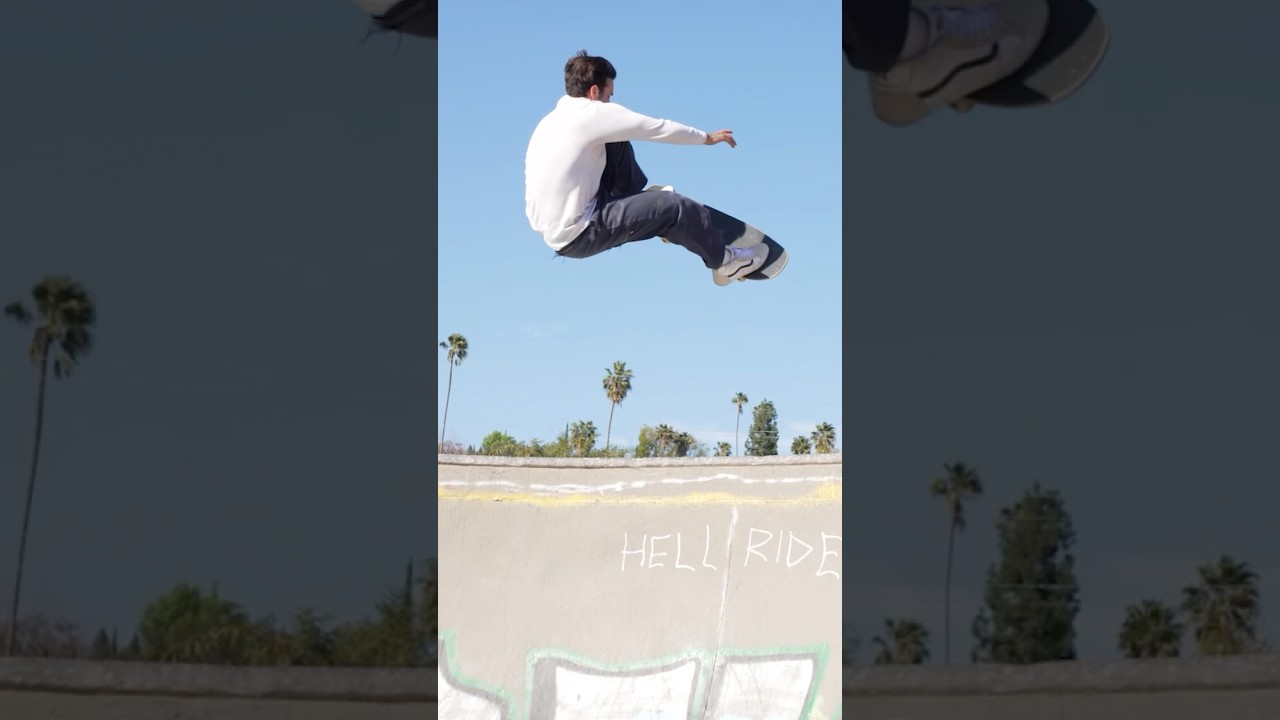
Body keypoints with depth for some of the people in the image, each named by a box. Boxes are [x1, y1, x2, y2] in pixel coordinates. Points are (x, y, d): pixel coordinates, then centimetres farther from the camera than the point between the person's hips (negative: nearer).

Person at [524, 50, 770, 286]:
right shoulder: (594, 114, -15)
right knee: (675, 206, -7)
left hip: (549, 228, 9)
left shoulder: (555, 117, 9)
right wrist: (707, 137, 9)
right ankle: (724, 261, 14)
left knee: (617, 146, 13)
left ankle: (642, 201, 32)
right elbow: (659, 128, -5)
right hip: (576, 239, -9)